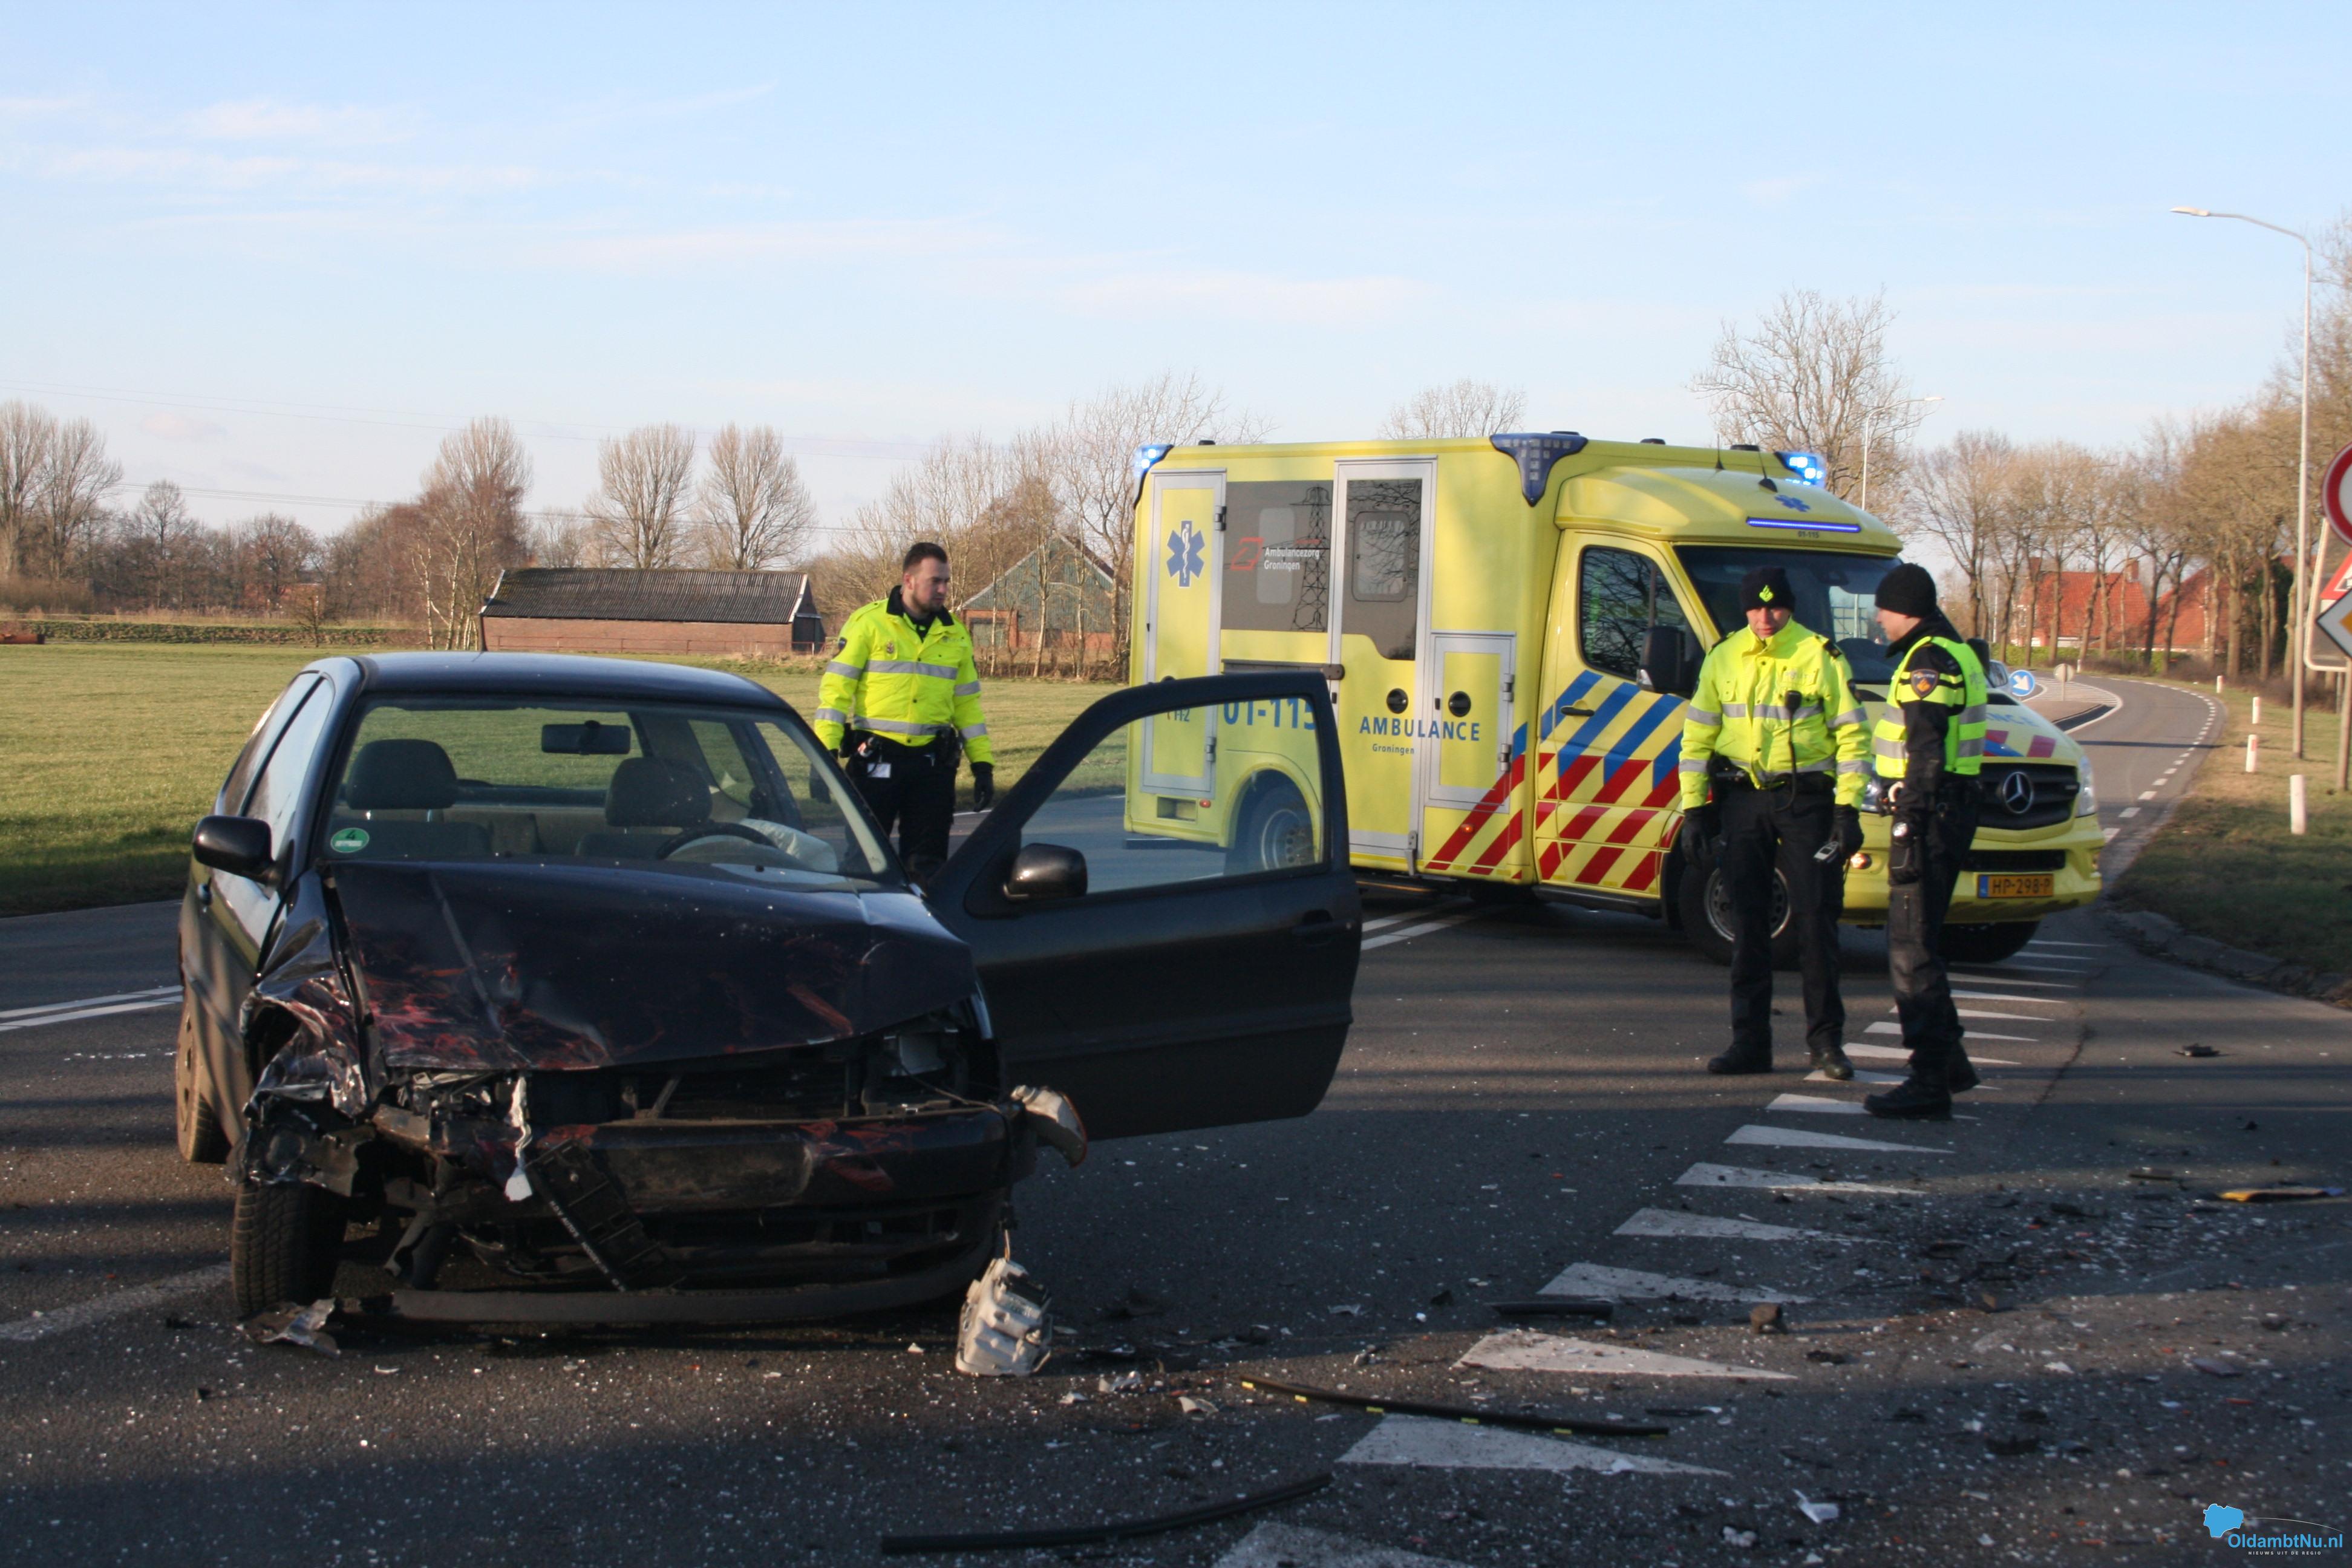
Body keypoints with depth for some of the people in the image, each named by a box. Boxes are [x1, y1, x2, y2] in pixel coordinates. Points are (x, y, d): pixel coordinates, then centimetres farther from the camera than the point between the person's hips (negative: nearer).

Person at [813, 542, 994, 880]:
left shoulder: (954, 633, 12)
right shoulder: (868, 623, -3)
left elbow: (967, 703, 17)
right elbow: (835, 688, -5)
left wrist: (982, 765, 11)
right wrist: (824, 753, -13)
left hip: (933, 763, 4)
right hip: (876, 760, -4)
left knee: (927, 864, 5)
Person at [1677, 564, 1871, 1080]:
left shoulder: (1822, 658, -2)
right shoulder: (1723, 659, 7)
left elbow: (1852, 735, -2)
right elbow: (1697, 735, 11)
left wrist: (1848, 810, -8)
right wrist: (1693, 810, 5)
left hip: (1806, 800, -3)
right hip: (1742, 801, 3)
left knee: (1816, 920, -3)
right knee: (1747, 924, 5)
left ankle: (1826, 1039, 8)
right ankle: (1750, 1042, 11)